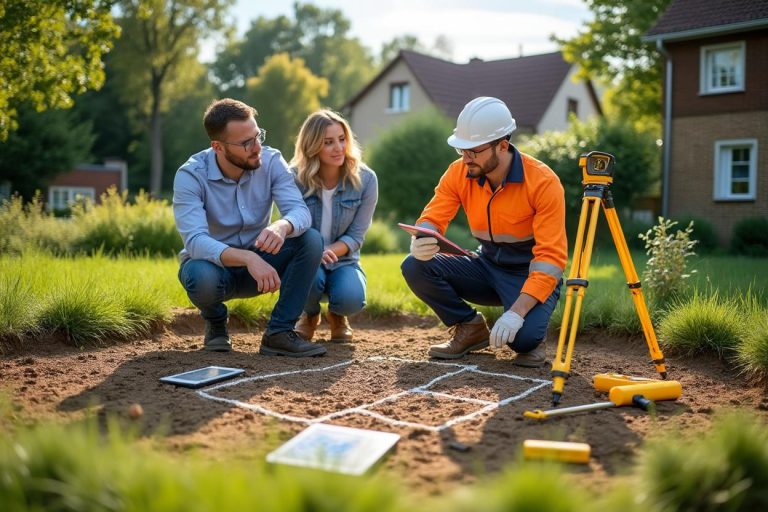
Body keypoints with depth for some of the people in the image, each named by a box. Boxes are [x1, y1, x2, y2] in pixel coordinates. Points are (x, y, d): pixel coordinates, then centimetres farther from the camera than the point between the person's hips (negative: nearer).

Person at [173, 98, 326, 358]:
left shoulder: (271, 161, -12)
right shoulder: (190, 176, -21)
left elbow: (300, 211, -24)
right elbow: (195, 241, -34)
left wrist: (282, 226, -49)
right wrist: (248, 258, -50)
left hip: (257, 263, 3)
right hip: (214, 263, -2)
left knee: (311, 240, -23)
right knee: (202, 276, -38)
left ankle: (279, 333, -14)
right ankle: (215, 322, 0)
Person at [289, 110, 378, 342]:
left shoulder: (365, 179, -11)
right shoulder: (295, 178, -12)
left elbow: (355, 236, -8)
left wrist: (329, 252, -30)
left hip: (343, 261, 0)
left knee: (352, 298, -32)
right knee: (310, 278, -36)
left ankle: (337, 316, 11)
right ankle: (309, 315, 5)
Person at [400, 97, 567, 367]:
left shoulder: (543, 182, -22)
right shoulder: (459, 173, -8)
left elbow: (551, 257, -26)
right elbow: (432, 220, -9)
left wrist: (517, 311, -36)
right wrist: (420, 244, -35)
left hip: (531, 275, -5)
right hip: (487, 267, 5)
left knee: (522, 337, -34)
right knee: (415, 266, -17)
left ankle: (531, 334, 6)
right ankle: (470, 328, 4)